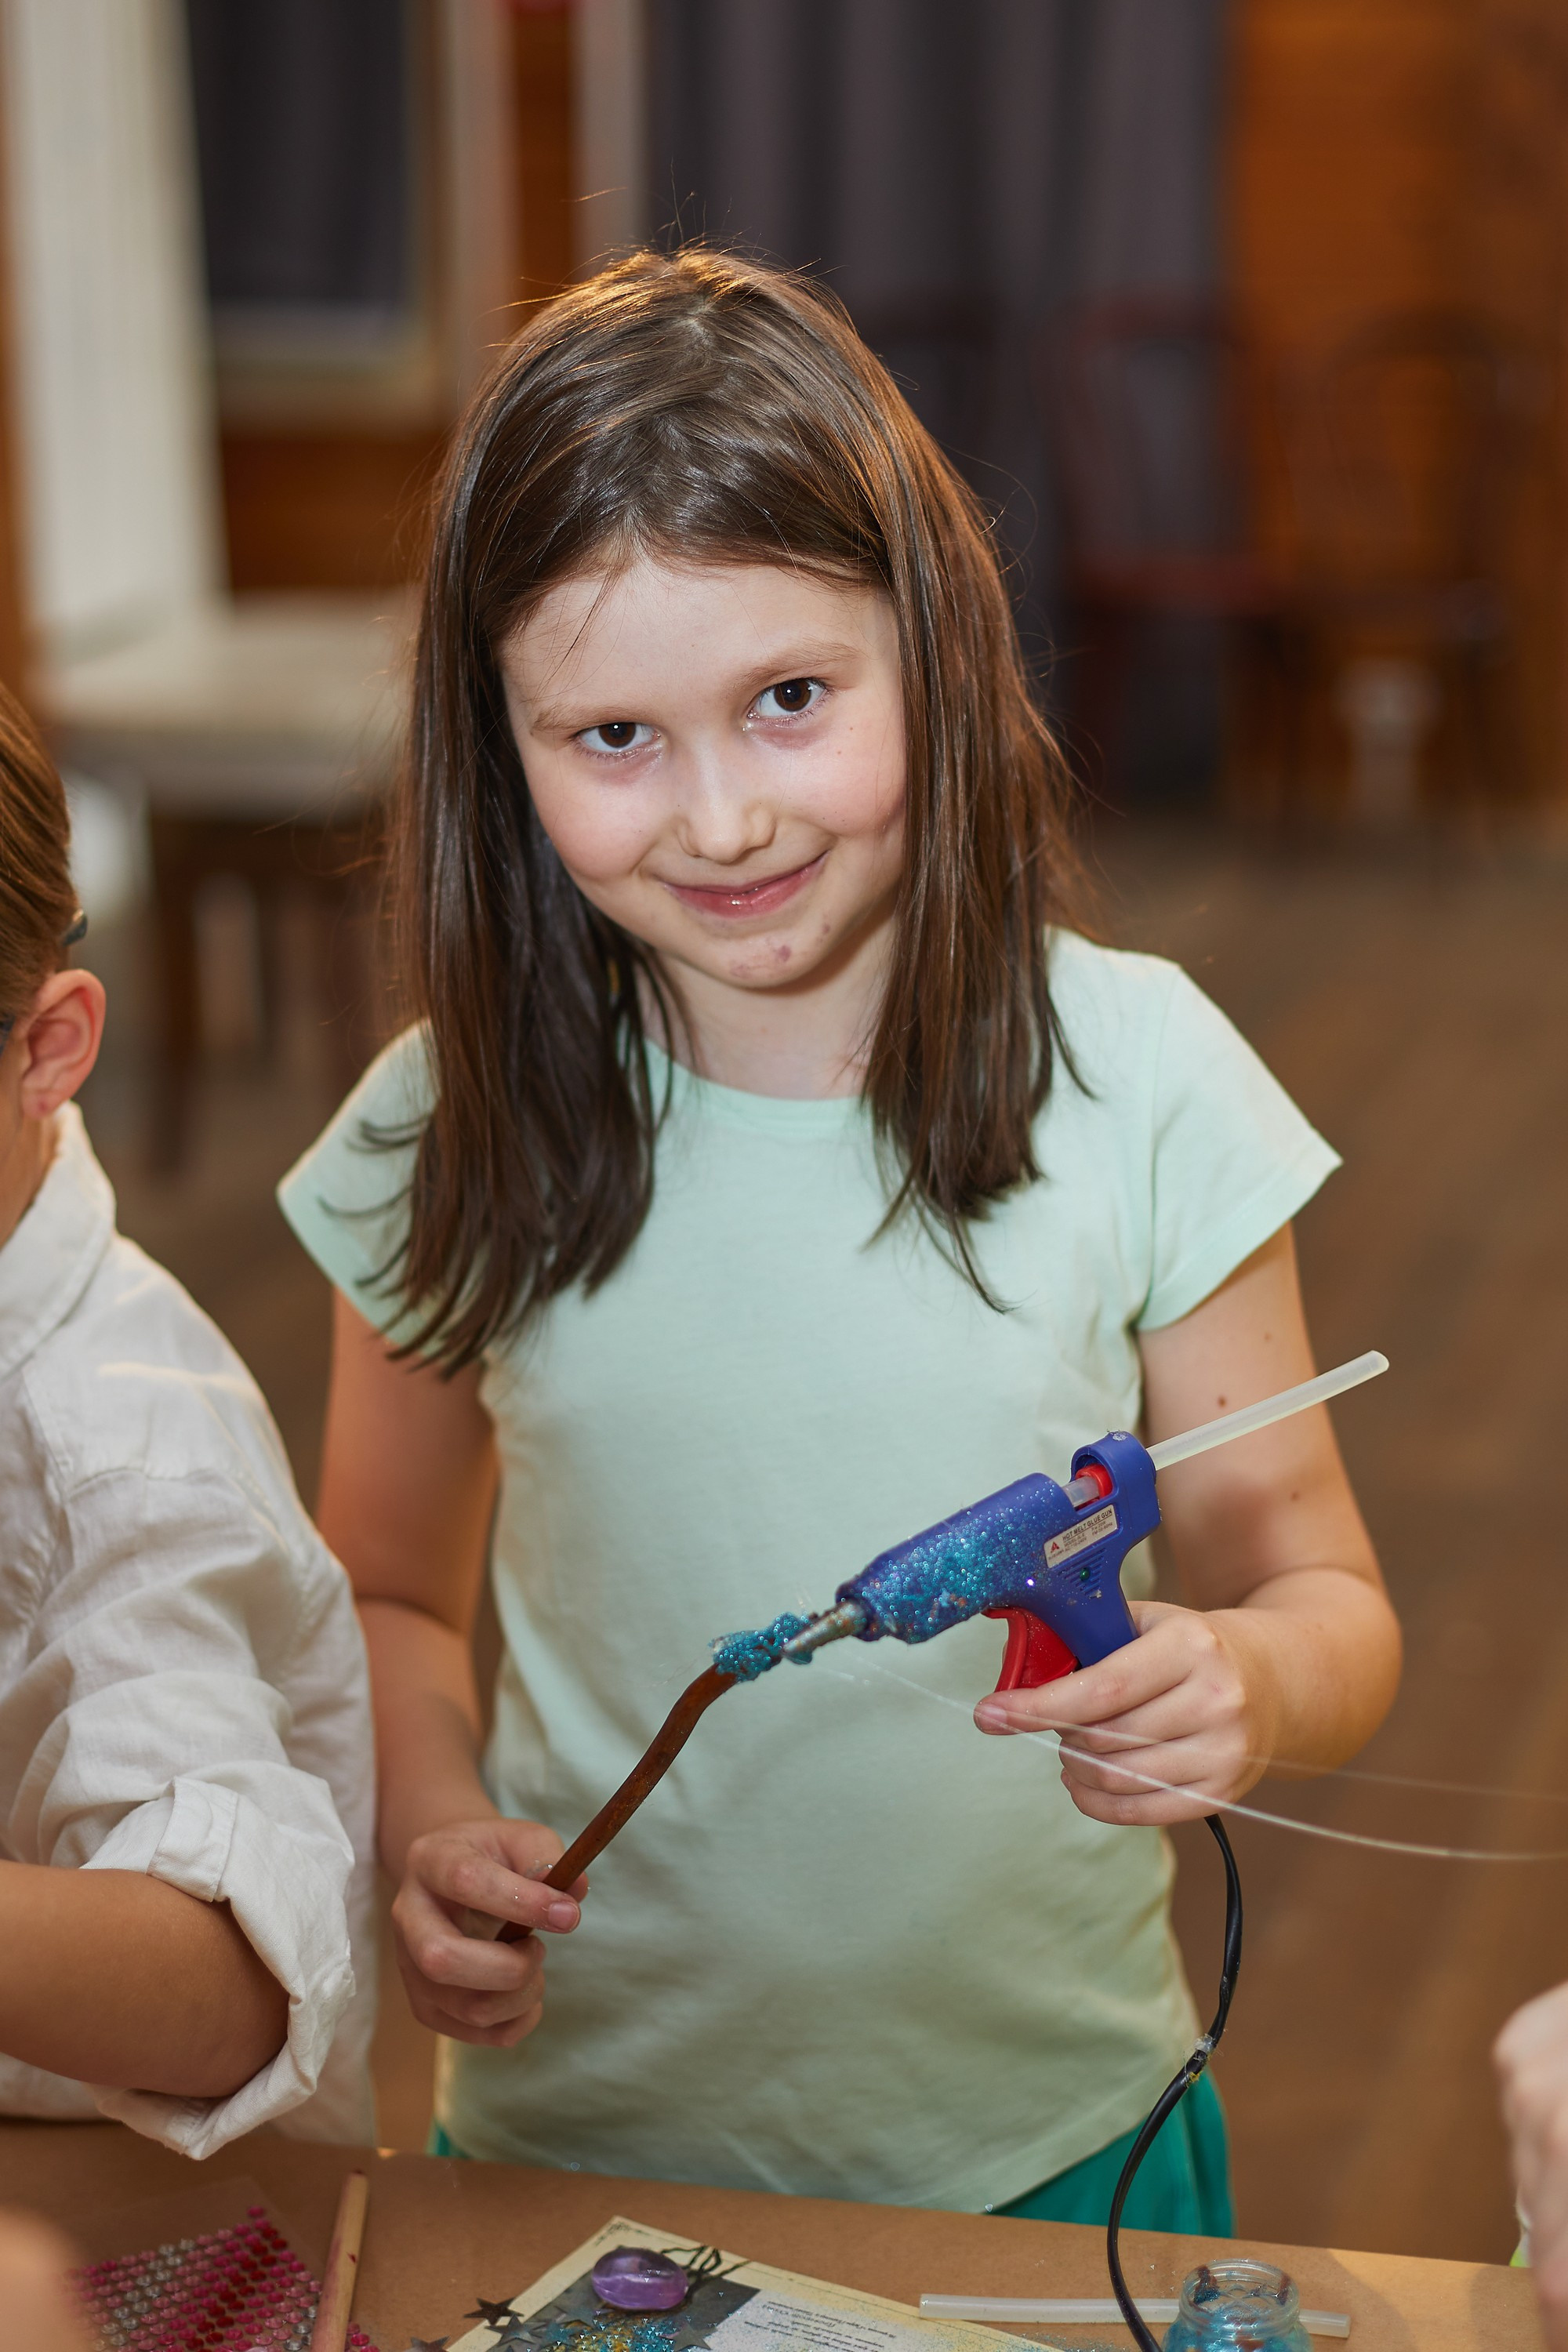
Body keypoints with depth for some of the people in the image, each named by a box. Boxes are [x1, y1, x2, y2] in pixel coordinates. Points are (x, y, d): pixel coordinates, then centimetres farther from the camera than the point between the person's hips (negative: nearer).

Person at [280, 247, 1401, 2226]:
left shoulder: (1134, 1081, -12)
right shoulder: (446, 1135, -9)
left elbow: (1321, 1593, -5)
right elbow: (389, 1598, 4)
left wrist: (1245, 1686, -27)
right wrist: (431, 1827, -15)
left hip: (1048, 2146, 0)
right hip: (581, 2144, 1)